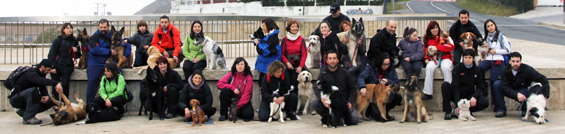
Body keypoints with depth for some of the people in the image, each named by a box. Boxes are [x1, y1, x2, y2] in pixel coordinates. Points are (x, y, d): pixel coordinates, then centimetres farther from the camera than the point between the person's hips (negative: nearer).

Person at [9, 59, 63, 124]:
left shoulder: (41, 74, 5)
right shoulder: (31, 73, -24)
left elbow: (43, 87, 5)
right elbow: (42, 81, -46)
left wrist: (46, 96, -17)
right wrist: (56, 83, -59)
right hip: (15, 99, -9)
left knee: (50, 101, -1)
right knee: (33, 90, -37)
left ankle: (24, 111, 6)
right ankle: (28, 118, -28)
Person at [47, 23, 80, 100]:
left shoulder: (74, 41, 10)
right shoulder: (58, 40, -1)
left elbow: (78, 56, 18)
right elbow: (52, 53, -4)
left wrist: (76, 51, -5)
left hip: (68, 66, 2)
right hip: (57, 66, -2)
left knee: (65, 86, -4)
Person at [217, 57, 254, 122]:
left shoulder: (249, 77, -9)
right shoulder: (231, 74, -4)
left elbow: (246, 94, -15)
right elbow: (219, 83, -13)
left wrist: (237, 107, -22)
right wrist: (233, 88, -24)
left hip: (243, 101, -1)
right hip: (231, 99, 1)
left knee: (248, 115, -28)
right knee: (224, 91, -29)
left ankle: (238, 112, 10)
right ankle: (223, 114, -14)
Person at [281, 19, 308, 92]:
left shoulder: (301, 39, 5)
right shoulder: (284, 40, 5)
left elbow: (304, 54, 2)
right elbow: (282, 54, 4)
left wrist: (300, 66, -8)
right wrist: (287, 63, -11)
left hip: (298, 66, 0)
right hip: (287, 66, 0)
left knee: (296, 83, -10)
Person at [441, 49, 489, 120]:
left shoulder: (477, 70, 1)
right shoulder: (458, 68, -8)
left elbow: (479, 87, -2)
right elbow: (456, 86, -16)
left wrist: (475, 97, -25)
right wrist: (458, 103, -27)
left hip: (469, 96, 2)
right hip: (456, 95, -2)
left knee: (485, 102, -25)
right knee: (445, 85, -30)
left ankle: (455, 111, -19)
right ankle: (448, 112, -22)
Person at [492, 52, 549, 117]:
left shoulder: (527, 69, -22)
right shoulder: (505, 70, -18)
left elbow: (544, 80, -22)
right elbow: (505, 87, -23)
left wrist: (545, 96, -32)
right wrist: (516, 94, -40)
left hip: (524, 91, -2)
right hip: (511, 92, 2)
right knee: (497, 84, -23)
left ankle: (525, 110, 0)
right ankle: (501, 110, -14)